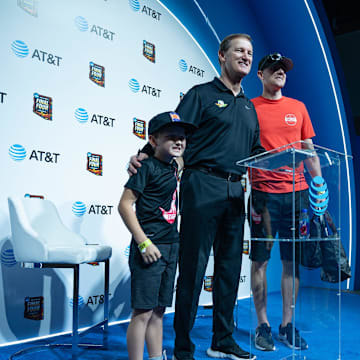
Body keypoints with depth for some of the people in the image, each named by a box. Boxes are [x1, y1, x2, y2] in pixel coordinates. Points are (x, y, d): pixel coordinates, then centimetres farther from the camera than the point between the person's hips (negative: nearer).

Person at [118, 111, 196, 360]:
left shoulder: (173, 167, 12)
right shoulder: (148, 166, -10)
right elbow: (125, 204, -15)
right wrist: (143, 242, -18)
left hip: (170, 246, 8)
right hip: (150, 247, -8)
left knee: (158, 311, 15)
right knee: (143, 311, -3)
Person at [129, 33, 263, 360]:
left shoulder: (249, 107, 23)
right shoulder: (201, 94, 4)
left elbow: (255, 152, 25)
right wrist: (145, 154, -22)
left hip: (235, 192, 7)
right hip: (202, 186, -6)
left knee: (230, 267, 11)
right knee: (193, 266, -4)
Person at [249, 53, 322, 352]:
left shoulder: (298, 108, 15)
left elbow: (310, 150, 16)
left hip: (297, 192, 3)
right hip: (263, 192, -3)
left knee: (293, 260, 6)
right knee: (260, 259, 1)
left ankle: (287, 325, 18)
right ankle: (263, 326, 13)